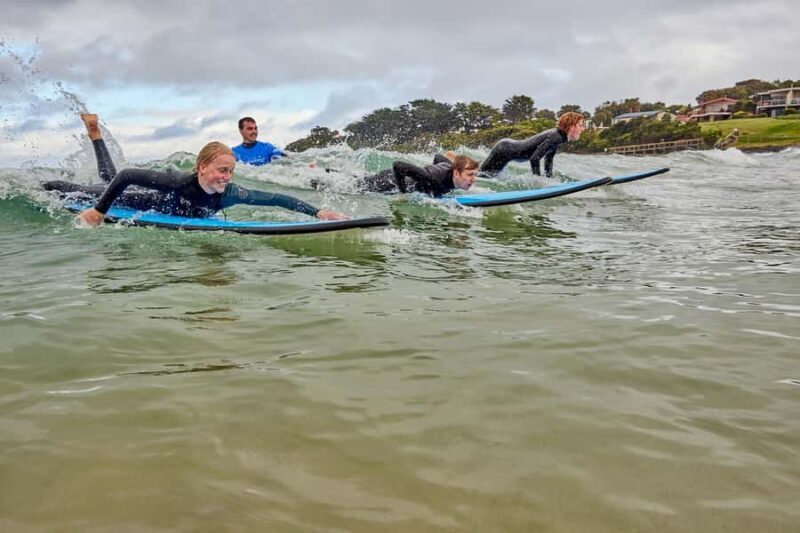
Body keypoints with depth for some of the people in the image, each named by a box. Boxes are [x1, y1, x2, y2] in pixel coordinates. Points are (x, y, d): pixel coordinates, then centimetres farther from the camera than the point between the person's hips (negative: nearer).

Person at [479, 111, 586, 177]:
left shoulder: (559, 136, 1)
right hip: (504, 150, -9)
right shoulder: (555, 137, -27)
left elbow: (548, 159, 15)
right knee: (481, 173, 1)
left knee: (488, 175, 21)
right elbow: (534, 158, -32)